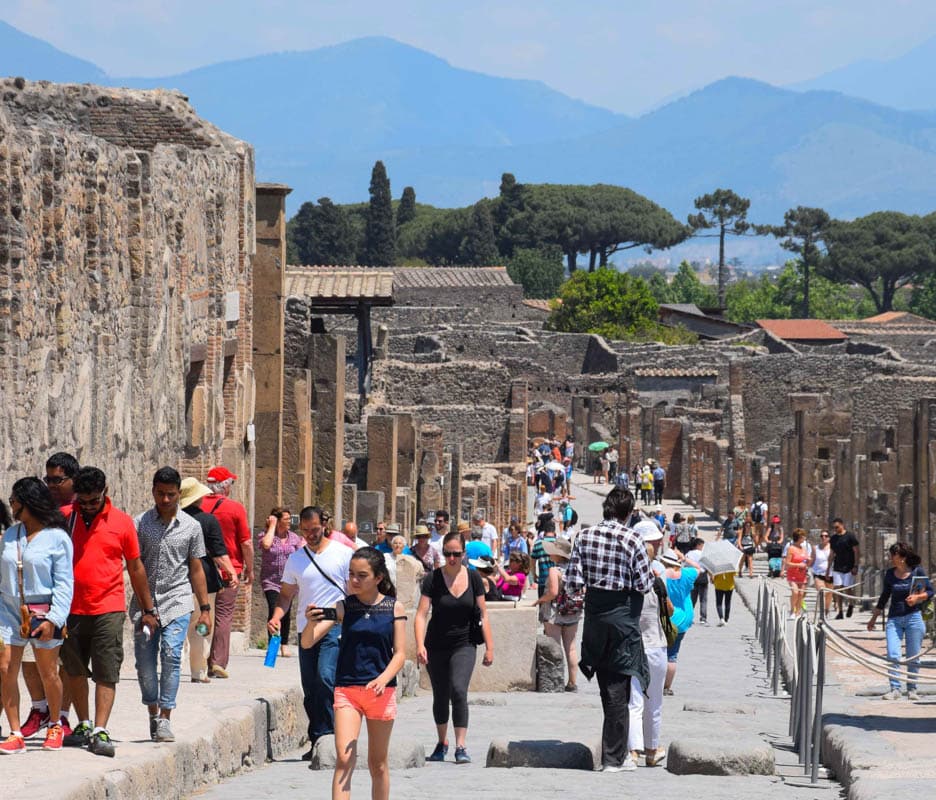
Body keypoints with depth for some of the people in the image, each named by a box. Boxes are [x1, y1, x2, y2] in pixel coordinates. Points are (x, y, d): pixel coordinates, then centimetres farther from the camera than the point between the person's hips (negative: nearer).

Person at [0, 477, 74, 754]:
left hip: (42, 612, -4)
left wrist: (54, 619, -16)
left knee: (48, 674, 4)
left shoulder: (57, 538, -6)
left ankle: (55, 725, 28)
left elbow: (64, 583, -8)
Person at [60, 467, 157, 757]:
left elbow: (135, 567, 9)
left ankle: (100, 732, -10)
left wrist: (148, 610, 12)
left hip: (108, 609, -2)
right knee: (74, 670, 11)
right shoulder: (64, 516, 3)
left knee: (106, 673, -7)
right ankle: (84, 725, 24)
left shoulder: (121, 522, 1)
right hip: (71, 608, 2)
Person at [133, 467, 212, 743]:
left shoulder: (191, 526, 6)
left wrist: (205, 608, 9)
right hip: (145, 603, 1)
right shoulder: (140, 524, 3)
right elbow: (136, 567, 1)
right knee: (144, 662, 0)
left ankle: (164, 719, -11)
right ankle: (153, 713, 20)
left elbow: (196, 570, 12)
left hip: (177, 602, -1)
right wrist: (145, 609, -6)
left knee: (171, 655, -14)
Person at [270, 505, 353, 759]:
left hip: (335, 626, -5)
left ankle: (325, 736, -19)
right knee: (310, 688, 5)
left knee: (326, 677, -22)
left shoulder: (343, 554, 2)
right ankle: (317, 743, 13)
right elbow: (286, 595, 17)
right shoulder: (295, 559, 12)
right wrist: (276, 617, -3)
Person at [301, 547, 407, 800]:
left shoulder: (394, 608, 0)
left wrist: (383, 679, -20)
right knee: (344, 759, -14)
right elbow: (307, 642, -6)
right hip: (346, 688, -1)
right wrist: (311, 623, -29)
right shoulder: (343, 607, 0)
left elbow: (400, 653, -1)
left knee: (378, 763, 11)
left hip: (381, 690, 1)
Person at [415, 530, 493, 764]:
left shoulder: (473, 578, -1)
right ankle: (442, 743, 30)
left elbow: (483, 615, 4)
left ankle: (461, 747, -16)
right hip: (437, 646, 1)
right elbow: (422, 614, -11)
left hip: (464, 646, -1)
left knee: (459, 691, -18)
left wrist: (489, 647, 0)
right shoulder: (433, 579, -6)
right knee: (440, 697, 10)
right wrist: (420, 645, -24)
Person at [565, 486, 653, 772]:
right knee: (618, 687, 2)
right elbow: (644, 585, -11)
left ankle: (615, 751, 24)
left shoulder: (584, 536, -1)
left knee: (607, 686, 17)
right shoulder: (632, 540, -12)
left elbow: (572, 582, -4)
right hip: (623, 614, -4)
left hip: (594, 611, 4)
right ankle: (614, 757, 5)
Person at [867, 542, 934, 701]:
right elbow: (884, 597, 17)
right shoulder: (890, 574, 7)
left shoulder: (917, 572, -2)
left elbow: (930, 591, 2)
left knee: (913, 658, 3)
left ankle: (912, 689, 13)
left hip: (913, 617, -2)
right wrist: (873, 618, 21)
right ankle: (895, 689, -6)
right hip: (894, 619, 2)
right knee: (892, 656, -10)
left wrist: (917, 597, -17)